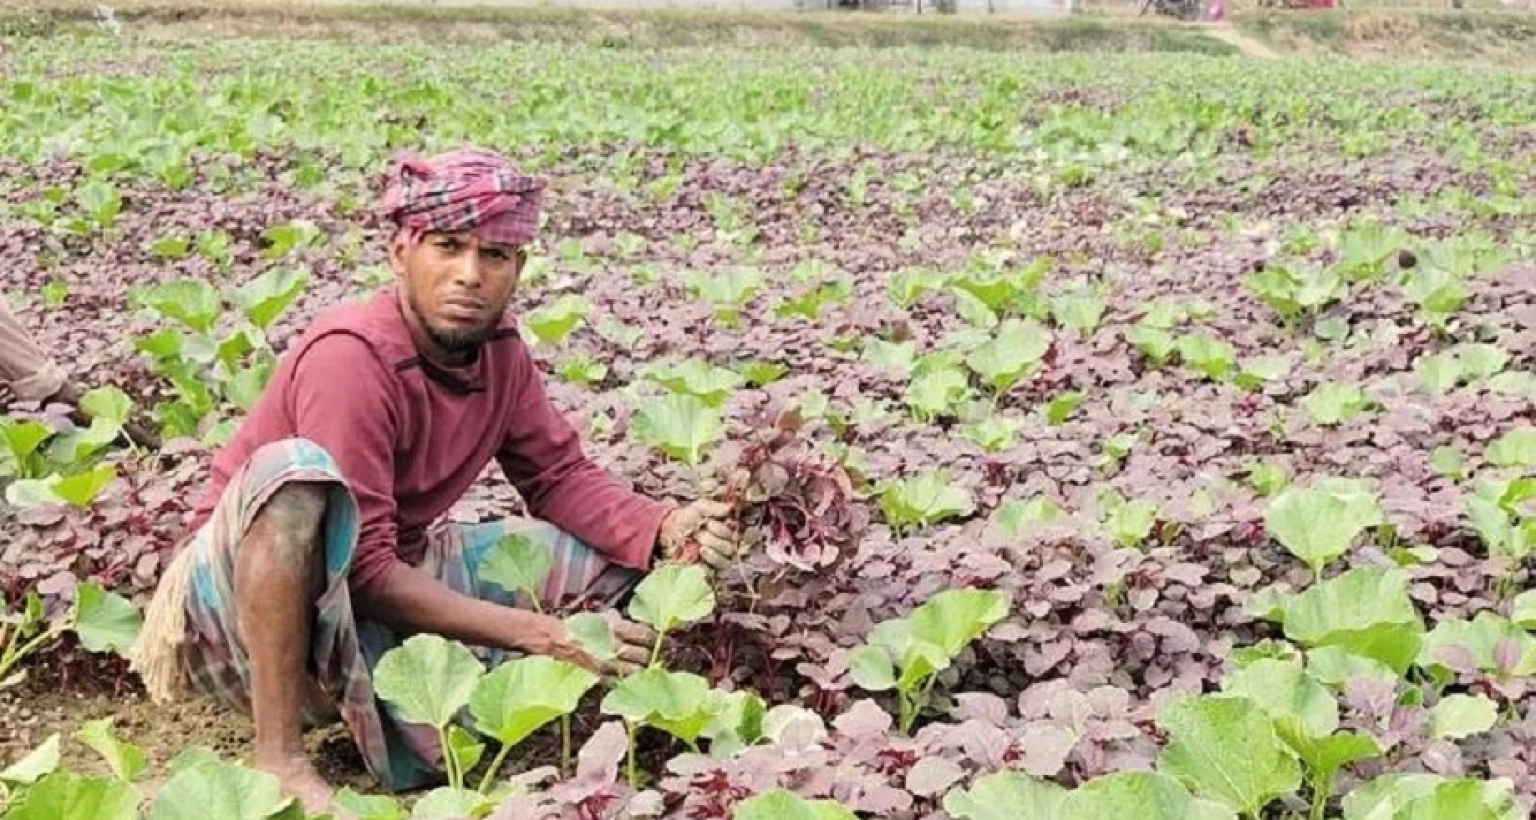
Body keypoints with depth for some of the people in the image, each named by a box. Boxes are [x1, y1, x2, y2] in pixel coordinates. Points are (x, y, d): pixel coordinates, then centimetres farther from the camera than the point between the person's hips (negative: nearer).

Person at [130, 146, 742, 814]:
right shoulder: (351, 355, -25)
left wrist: (668, 528, -15)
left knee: (615, 548, -1)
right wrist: (537, 632, -30)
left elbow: (561, 478, 5)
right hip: (244, 597, -7)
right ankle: (278, 753, -26)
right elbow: (363, 570, -28)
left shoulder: (499, 350, -3)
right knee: (297, 468, -38)